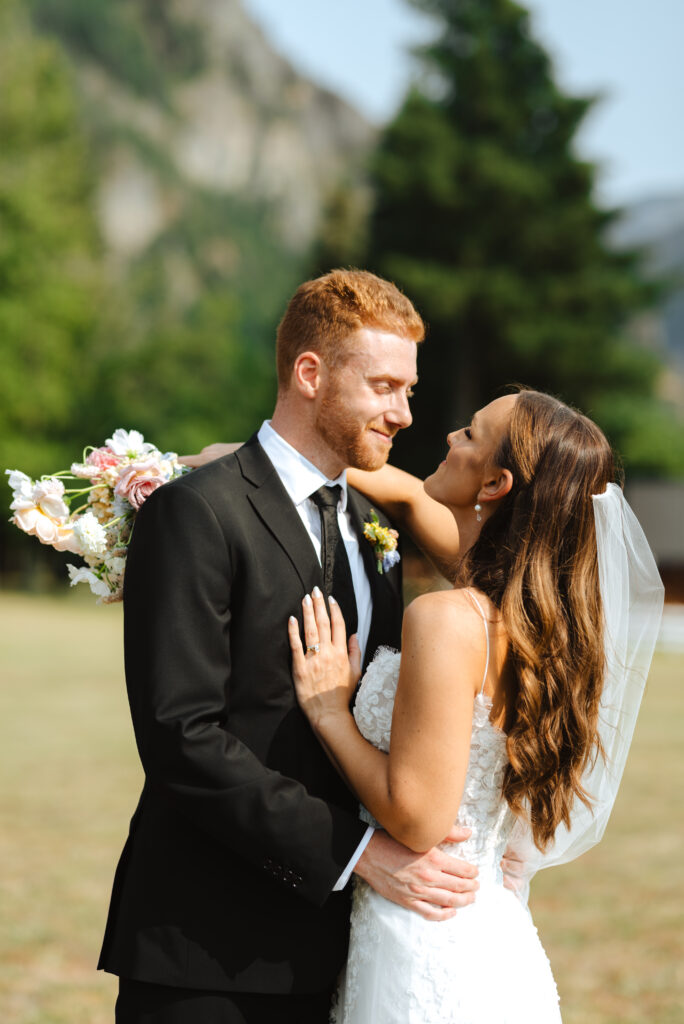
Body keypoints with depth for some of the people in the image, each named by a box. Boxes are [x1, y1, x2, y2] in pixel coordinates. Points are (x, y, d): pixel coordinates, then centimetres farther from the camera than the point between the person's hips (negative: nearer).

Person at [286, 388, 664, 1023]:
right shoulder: (536, 608, 3)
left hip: (427, 956, -8)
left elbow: (417, 820, -23)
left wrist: (328, 710, -12)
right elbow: (410, 494, 18)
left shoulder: (447, 620, -23)